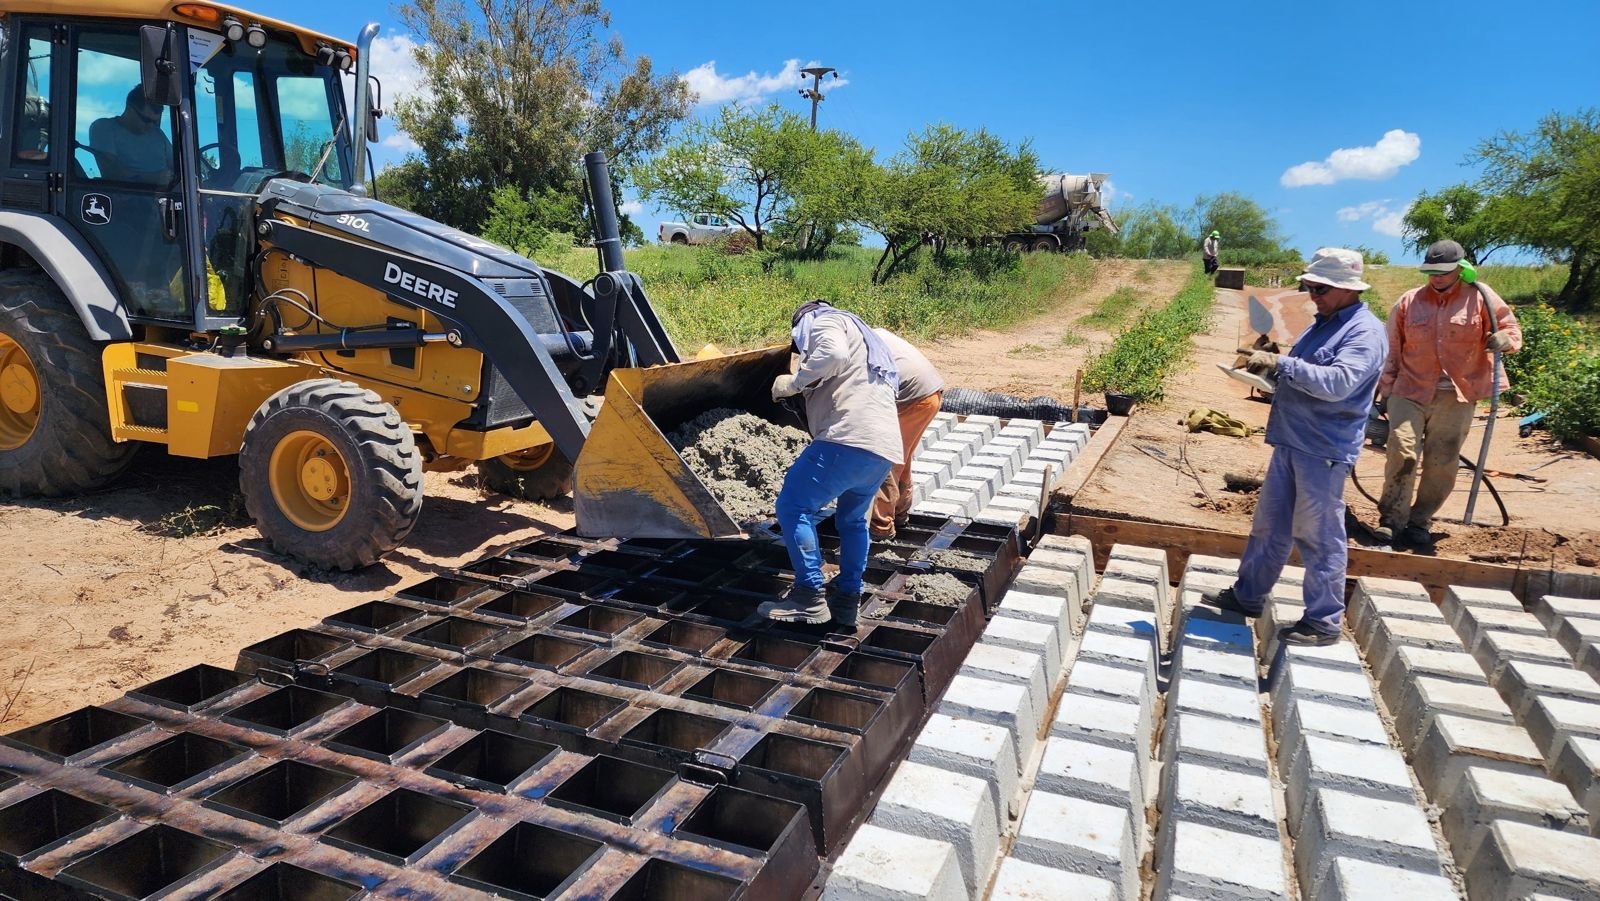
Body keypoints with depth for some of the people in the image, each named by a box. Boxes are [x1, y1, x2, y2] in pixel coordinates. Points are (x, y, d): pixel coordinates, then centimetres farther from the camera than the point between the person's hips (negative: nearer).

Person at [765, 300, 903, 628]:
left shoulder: (824, 322, 10)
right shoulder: (859, 336, 38)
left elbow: (833, 353, -15)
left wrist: (793, 382, -5)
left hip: (851, 438, -9)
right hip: (886, 448, 10)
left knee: (793, 505, -5)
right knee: (852, 520, 24)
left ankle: (810, 596, -7)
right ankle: (848, 598, 25)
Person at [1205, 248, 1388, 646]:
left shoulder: (1365, 332, -14)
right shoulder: (1324, 324, 14)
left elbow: (1339, 382, -29)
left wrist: (1280, 363, -29)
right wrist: (1270, 365, 4)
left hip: (1324, 450, -9)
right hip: (1291, 442, 9)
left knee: (1318, 536, 0)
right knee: (1269, 525, 16)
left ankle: (1324, 621, 11)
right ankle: (1247, 595, 28)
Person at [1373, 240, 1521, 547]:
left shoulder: (1480, 297, 1)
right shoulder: (1408, 302, 3)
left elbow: (1511, 327, 8)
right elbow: (1393, 351, 8)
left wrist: (1505, 339, -17)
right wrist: (1385, 392, 8)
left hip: (1457, 396, 1)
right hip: (1410, 391, 0)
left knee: (1442, 465, 5)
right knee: (1401, 452, -13)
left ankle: (1419, 522, 18)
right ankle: (1391, 519, -4)